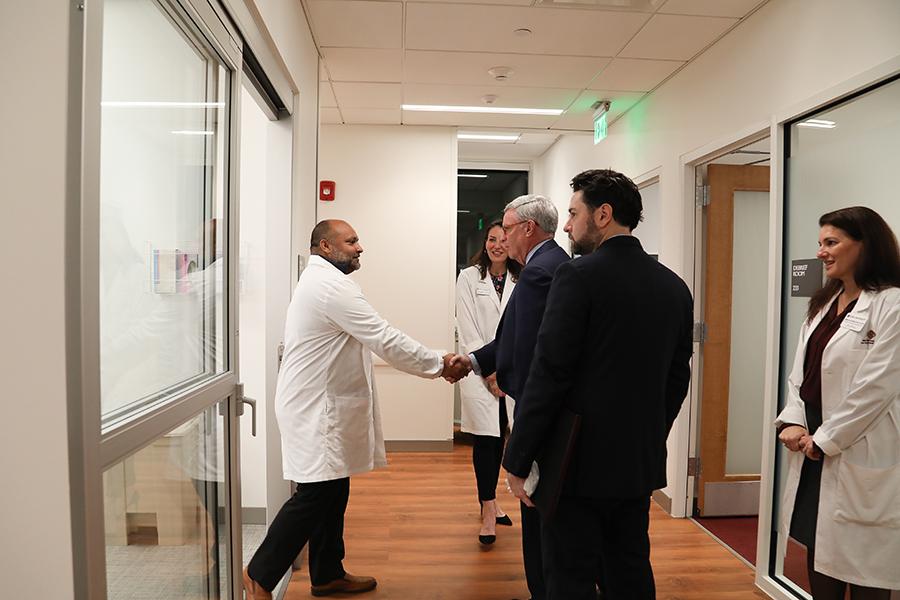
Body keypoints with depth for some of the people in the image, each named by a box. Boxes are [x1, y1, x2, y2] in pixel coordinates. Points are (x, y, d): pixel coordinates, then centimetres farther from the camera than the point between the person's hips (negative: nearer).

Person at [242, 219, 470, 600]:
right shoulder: (332, 285, -19)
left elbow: (373, 340, 15)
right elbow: (386, 341, -21)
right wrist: (440, 364, -12)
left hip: (323, 407, 11)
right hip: (315, 411, -11)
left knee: (332, 494, 16)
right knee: (315, 496, -3)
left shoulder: (320, 281, 16)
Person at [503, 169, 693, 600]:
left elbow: (549, 375, -18)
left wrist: (518, 461, -10)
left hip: (579, 463, -7)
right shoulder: (674, 286, 6)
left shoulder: (578, 276, -15)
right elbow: (677, 379, 11)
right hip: (639, 463, 7)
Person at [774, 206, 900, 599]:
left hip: (860, 458, -7)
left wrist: (825, 439, -13)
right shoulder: (823, 303, 13)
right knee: (820, 560, 18)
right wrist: (792, 421, -4)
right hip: (814, 449, 8)